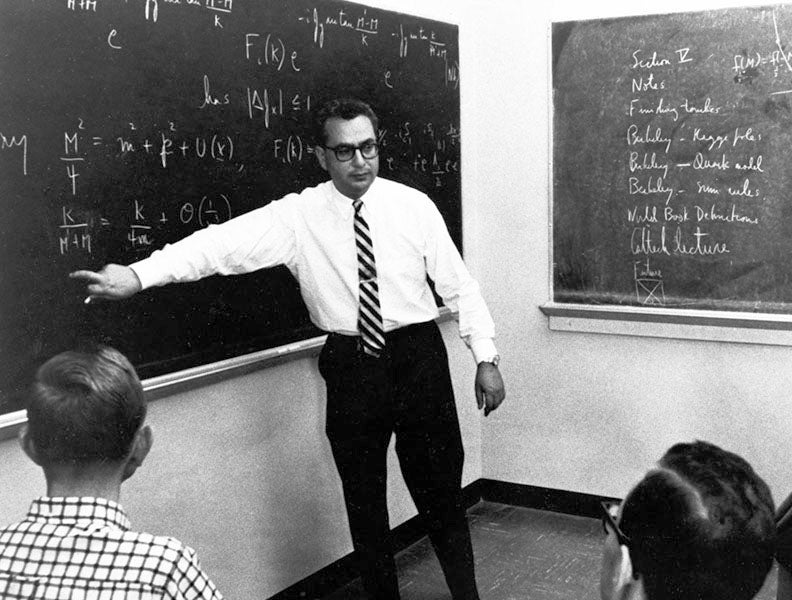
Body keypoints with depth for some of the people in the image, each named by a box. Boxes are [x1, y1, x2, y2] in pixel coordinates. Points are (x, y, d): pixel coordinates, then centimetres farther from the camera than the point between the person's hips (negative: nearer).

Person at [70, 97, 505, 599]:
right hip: (350, 365, 1)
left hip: (419, 359, 0)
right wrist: (137, 275, -33)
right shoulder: (298, 215, -7)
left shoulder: (414, 206, -3)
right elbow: (227, 243, -20)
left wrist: (486, 358, -1)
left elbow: (460, 285, 2)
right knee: (363, 499, 13)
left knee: (441, 490, 10)